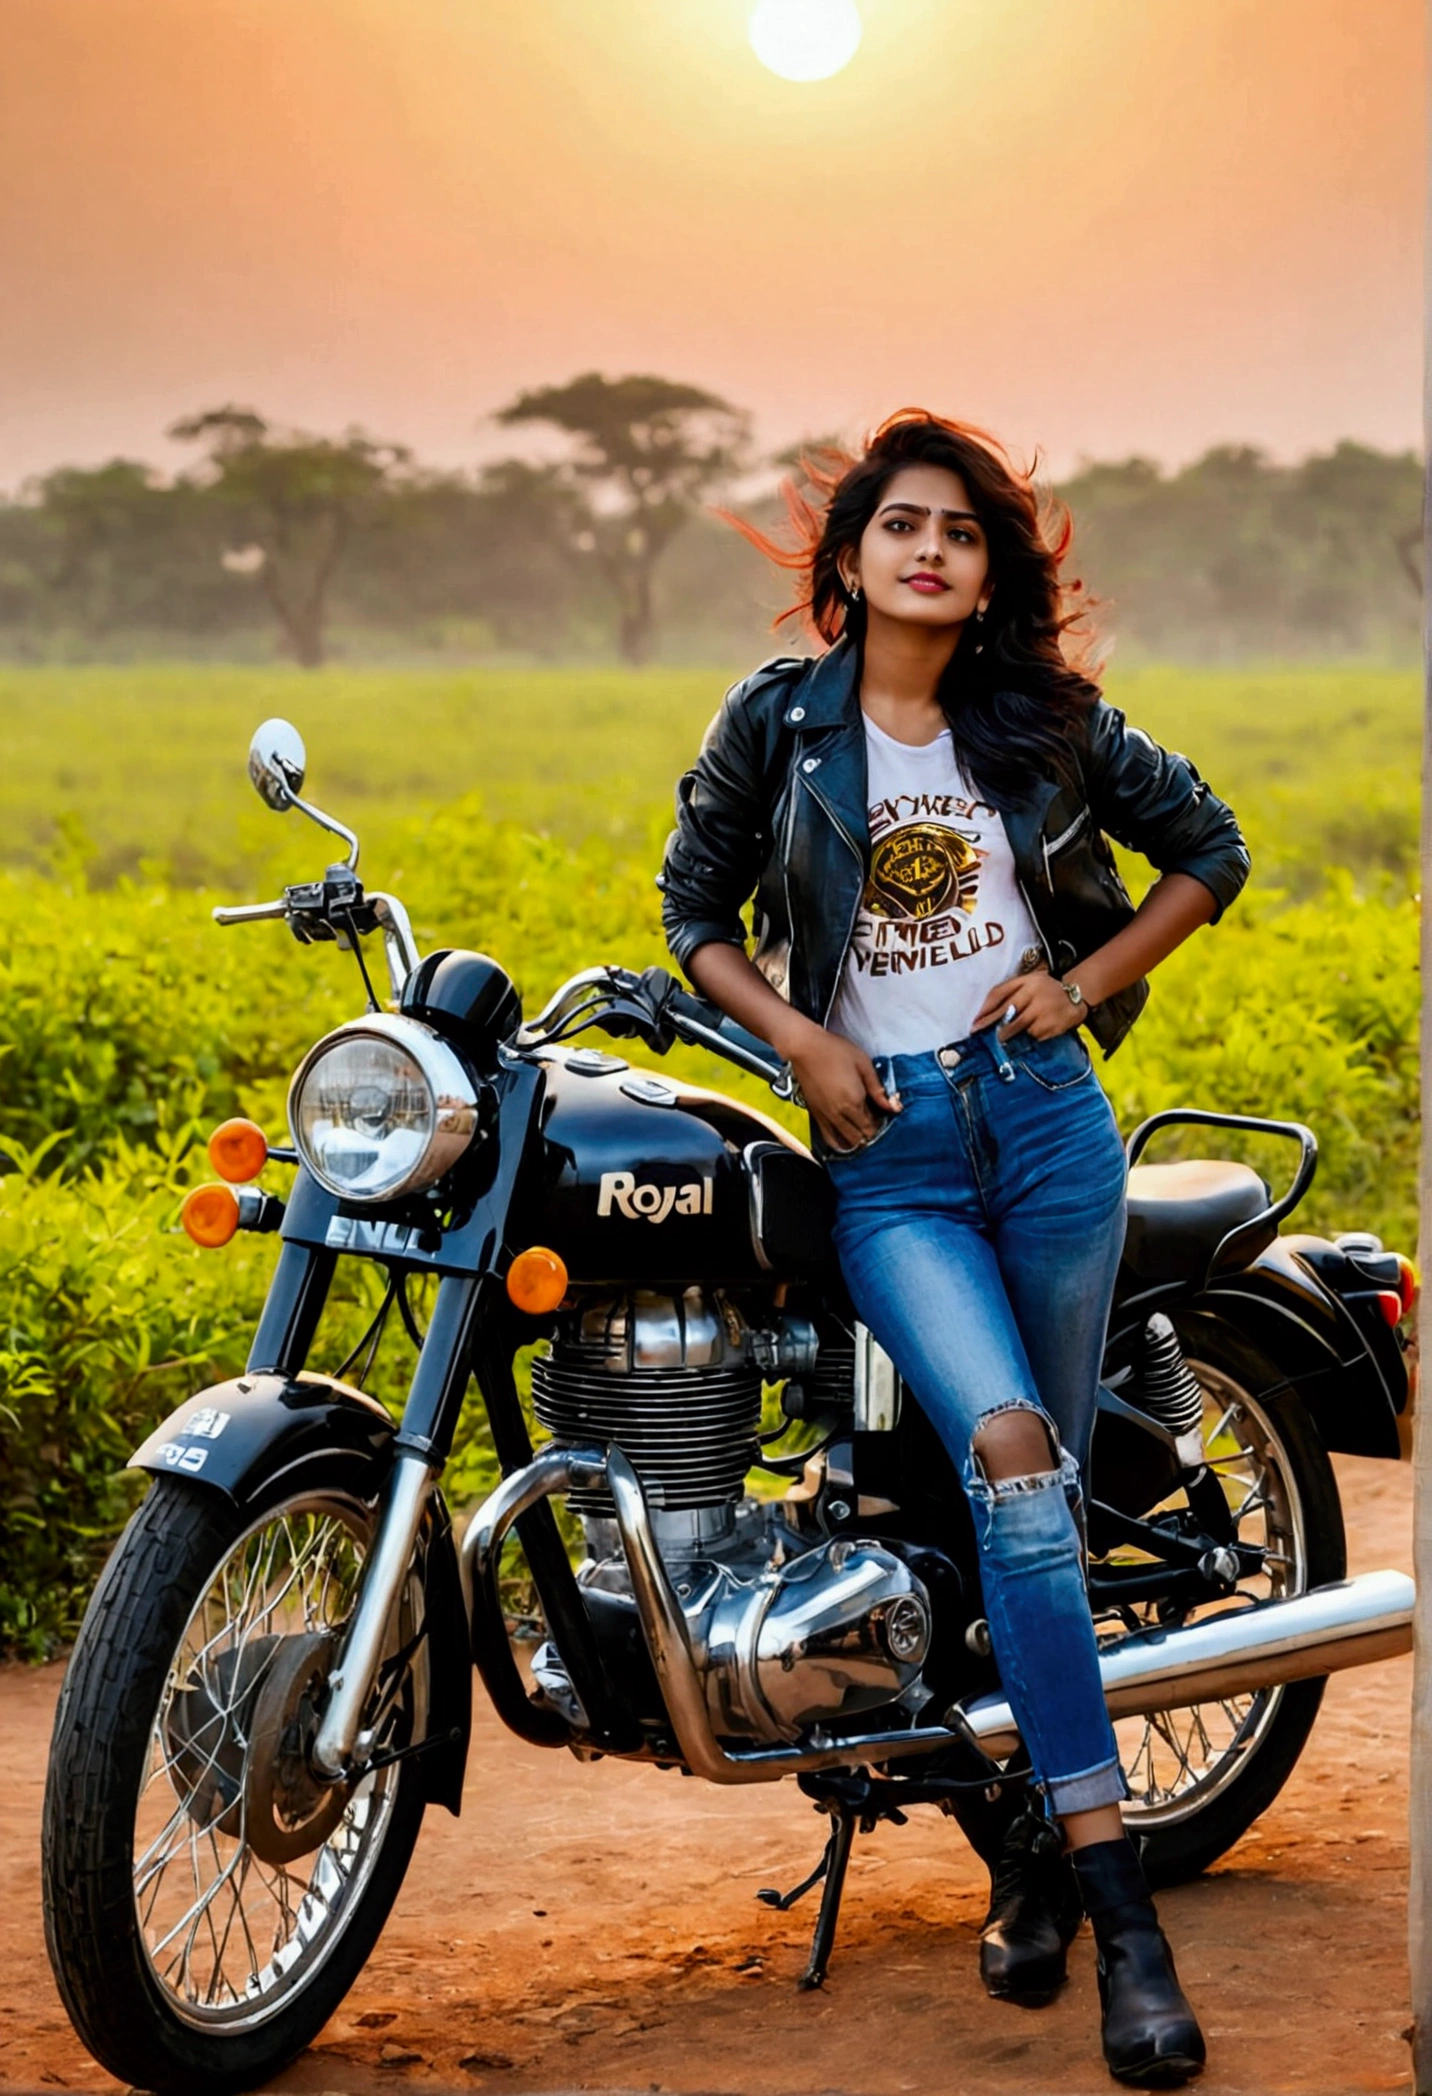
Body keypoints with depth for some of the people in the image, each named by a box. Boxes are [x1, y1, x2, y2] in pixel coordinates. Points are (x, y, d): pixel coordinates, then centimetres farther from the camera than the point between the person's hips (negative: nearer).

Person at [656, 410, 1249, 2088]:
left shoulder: (1049, 720, 7)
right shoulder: (775, 723, 5)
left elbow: (1207, 850, 16)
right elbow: (695, 907, 13)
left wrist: (1088, 981, 3)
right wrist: (799, 1038, -3)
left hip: (1043, 1116, 2)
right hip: (883, 1146, -2)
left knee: (1047, 1494, 4)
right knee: (1007, 1455, -22)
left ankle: (1023, 1821, 23)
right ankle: (1116, 1905, -23)